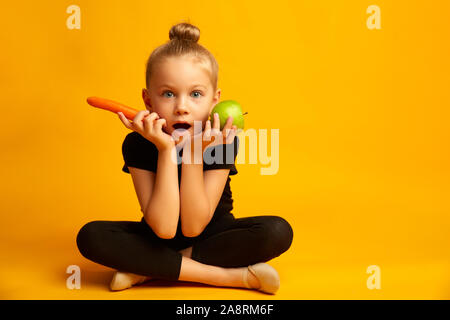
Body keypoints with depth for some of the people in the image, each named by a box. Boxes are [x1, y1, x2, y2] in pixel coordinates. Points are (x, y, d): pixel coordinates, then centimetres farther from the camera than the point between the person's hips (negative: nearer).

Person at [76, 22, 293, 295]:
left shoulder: (223, 141, -21)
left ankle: (150, 269, -21)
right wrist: (166, 149, -34)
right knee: (90, 237, -26)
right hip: (157, 238, 1)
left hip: (213, 234, 0)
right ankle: (232, 275, -25)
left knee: (278, 231, -27)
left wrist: (194, 152, -33)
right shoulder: (137, 145, -19)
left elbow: (193, 227, -25)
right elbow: (164, 228, -28)